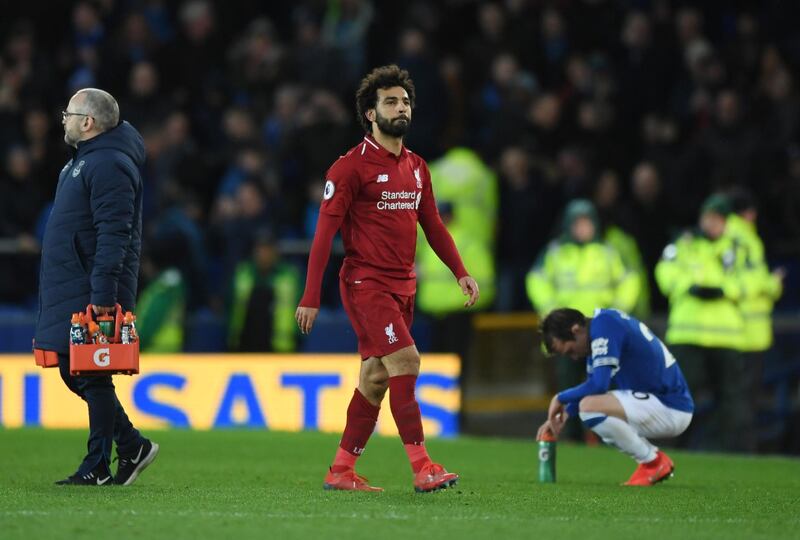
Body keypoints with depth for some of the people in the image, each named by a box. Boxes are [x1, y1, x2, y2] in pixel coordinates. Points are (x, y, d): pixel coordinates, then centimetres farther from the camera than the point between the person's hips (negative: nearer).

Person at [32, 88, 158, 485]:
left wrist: (102, 293, -27)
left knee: (92, 377, -5)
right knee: (73, 371, 12)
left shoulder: (108, 165, -16)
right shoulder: (83, 160, 18)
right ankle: (132, 446, 19)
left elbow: (113, 235, -23)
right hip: (71, 290, 11)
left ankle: (97, 468, 0)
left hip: (93, 294, -11)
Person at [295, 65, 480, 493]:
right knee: (405, 361, -17)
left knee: (375, 376, 8)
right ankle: (421, 467, -19)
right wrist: (310, 297, -13)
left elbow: (432, 225, 21)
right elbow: (325, 231, -9)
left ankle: (341, 471, 15)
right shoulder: (351, 166, -8)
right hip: (366, 282, -7)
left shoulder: (416, 168, 13)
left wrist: (460, 272, 9)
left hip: (402, 286, 7)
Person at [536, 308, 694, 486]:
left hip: (671, 409, -10)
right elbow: (592, 385, 23)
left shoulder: (604, 325, -17)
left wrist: (561, 398, -8)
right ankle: (656, 458, 13)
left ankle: (652, 462, -8)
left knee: (589, 407, -24)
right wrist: (565, 412, 10)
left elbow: (598, 385, -24)